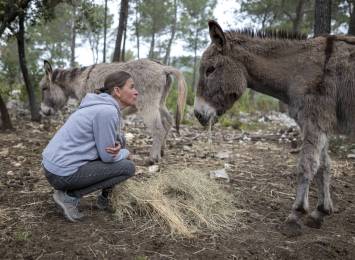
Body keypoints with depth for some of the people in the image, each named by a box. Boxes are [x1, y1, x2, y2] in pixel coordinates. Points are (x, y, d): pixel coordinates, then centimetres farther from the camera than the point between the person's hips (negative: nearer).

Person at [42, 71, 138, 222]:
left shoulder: (107, 107, 9)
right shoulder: (107, 111, -20)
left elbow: (112, 144, 16)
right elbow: (107, 156, -14)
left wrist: (117, 149, -7)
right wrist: (126, 153, 7)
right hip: (63, 173, -9)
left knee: (119, 141, 15)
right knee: (128, 167, -1)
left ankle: (105, 197, 21)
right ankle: (69, 195, -1)